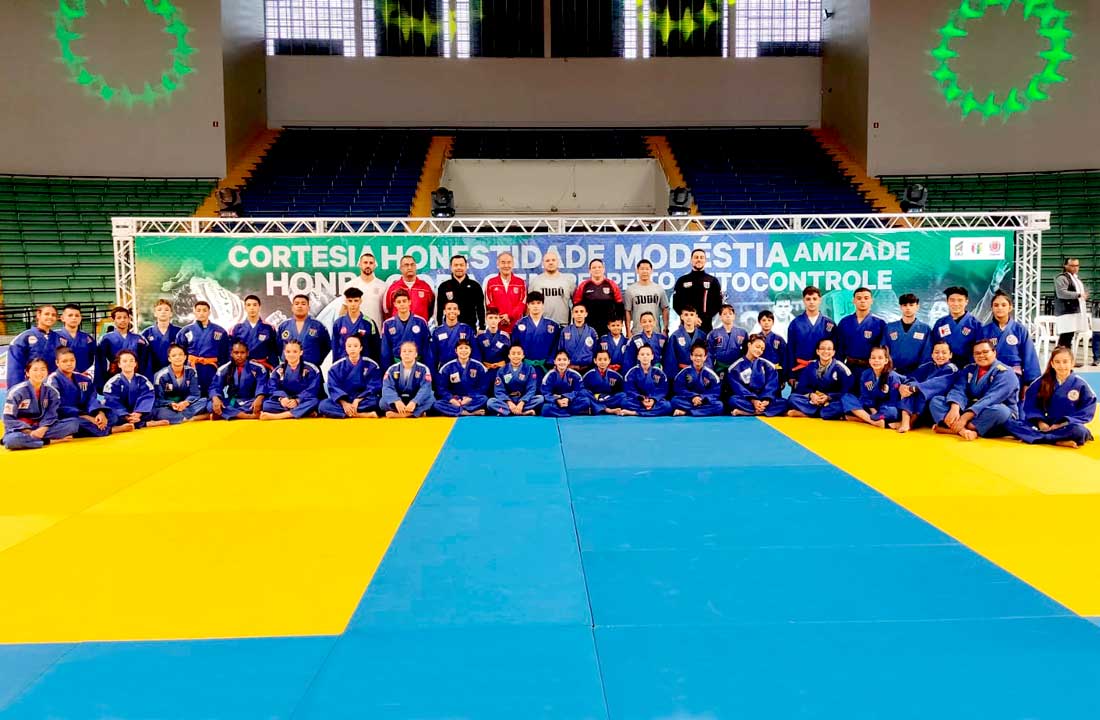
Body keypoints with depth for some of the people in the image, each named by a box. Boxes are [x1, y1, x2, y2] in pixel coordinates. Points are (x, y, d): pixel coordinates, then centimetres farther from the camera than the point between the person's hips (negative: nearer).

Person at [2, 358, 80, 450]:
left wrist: (43, 429, -23)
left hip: (41, 428, 4)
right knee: (12, 440, -41)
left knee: (74, 422, -16)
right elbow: (9, 419, -11)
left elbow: (51, 414, -2)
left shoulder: (51, 391, 2)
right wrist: (29, 432, -21)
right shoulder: (17, 391, -9)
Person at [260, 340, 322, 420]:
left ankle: (275, 416, -44)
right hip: (285, 403, 2)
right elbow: (273, 388, 0)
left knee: (314, 402, -36)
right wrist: (281, 398, -22)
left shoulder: (311, 369, -1)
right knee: (266, 404, -25)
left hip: (302, 402, -2)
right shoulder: (278, 370, 7)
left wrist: (297, 400, -23)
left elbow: (312, 390, -8)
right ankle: (305, 412, -36)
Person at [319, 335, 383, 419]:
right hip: (343, 401, 2)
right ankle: (366, 415, -34)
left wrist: (357, 401, -21)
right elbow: (334, 388, -5)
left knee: (375, 401, -36)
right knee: (323, 405, -30)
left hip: (362, 401, -2)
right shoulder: (336, 367, 3)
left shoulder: (371, 365, 0)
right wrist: (344, 403, -23)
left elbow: (373, 388, -7)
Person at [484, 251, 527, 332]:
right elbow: (489, 304, 2)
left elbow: (522, 303, 1)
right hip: (496, 327, 0)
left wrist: (510, 316, -12)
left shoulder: (521, 282, 7)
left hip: (516, 326, 0)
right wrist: (500, 318, -11)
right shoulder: (491, 282, 6)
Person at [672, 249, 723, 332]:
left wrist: (704, 318, -9)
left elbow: (718, 304, 5)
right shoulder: (682, 281, 10)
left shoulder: (713, 281, 10)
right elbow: (676, 304, 6)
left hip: (706, 326, 0)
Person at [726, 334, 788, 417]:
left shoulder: (768, 366, 8)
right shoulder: (736, 367, 1)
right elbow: (738, 387, -10)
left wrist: (766, 400, -23)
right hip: (746, 400, -2)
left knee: (783, 403, -27)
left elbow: (771, 386, -3)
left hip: (763, 400, 3)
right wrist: (753, 400, -25)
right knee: (733, 400, -35)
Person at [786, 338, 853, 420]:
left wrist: (829, 397, -23)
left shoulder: (840, 368, -6)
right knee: (793, 398, -23)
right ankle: (825, 414, -29)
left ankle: (802, 413, -34)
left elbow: (846, 392, -9)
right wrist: (811, 395, -19)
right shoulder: (811, 366, 2)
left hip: (832, 402, -3)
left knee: (843, 404, -38)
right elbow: (801, 387, 2)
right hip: (813, 400, 3)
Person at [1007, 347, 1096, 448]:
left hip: (1067, 426, -2)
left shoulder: (1080, 385, -2)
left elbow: (1087, 412, -4)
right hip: (1045, 425, 2)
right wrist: (1040, 421, -10)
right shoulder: (1043, 381, 4)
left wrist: (1063, 424, -14)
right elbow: (1030, 404, 6)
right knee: (1011, 423, -21)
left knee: (1079, 431, -38)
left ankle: (1035, 437, -29)